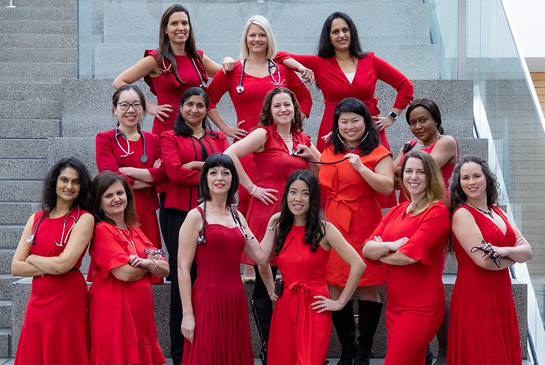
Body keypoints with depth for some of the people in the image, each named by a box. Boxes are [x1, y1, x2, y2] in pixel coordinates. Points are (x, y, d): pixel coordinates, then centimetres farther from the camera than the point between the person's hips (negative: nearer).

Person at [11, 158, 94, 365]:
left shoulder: (84, 219, -4)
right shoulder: (37, 219, 11)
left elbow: (64, 264, -15)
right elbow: (16, 267, 4)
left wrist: (32, 258, 1)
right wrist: (50, 267, -9)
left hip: (67, 301, -4)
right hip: (37, 302, 5)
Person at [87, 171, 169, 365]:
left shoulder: (135, 231, 16)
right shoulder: (102, 230, -6)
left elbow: (165, 270, 10)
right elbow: (125, 273, -16)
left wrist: (149, 263, -12)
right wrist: (151, 261, 2)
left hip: (140, 314, 7)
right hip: (113, 312, -7)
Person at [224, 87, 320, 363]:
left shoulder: (303, 140, 14)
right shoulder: (263, 134, -2)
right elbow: (230, 155, -15)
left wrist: (311, 156, 4)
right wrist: (252, 188, -12)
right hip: (266, 213, -5)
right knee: (263, 283, 1)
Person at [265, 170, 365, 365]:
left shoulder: (324, 230, -8)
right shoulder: (280, 229, 7)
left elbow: (358, 265, -14)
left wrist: (340, 303, -11)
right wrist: (270, 289, 14)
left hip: (314, 310, -5)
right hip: (284, 307, 5)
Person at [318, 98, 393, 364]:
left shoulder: (377, 152, 0)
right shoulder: (330, 152, 16)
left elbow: (388, 187, -13)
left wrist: (360, 167, -21)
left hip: (364, 224, -5)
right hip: (334, 225, 5)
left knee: (367, 288, -2)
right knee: (335, 287, 2)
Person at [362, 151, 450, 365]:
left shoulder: (437, 211, -9)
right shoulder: (396, 212, 14)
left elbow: (411, 255, -18)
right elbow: (367, 249, 5)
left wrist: (380, 252, 0)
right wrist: (390, 246, -15)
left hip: (421, 306, -7)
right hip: (394, 305, 7)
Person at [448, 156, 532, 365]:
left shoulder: (498, 213, 14)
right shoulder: (462, 214, -8)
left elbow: (527, 252, 6)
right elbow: (484, 261, -16)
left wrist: (505, 250, -15)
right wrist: (513, 257, 2)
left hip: (502, 298, 7)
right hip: (475, 298, -7)